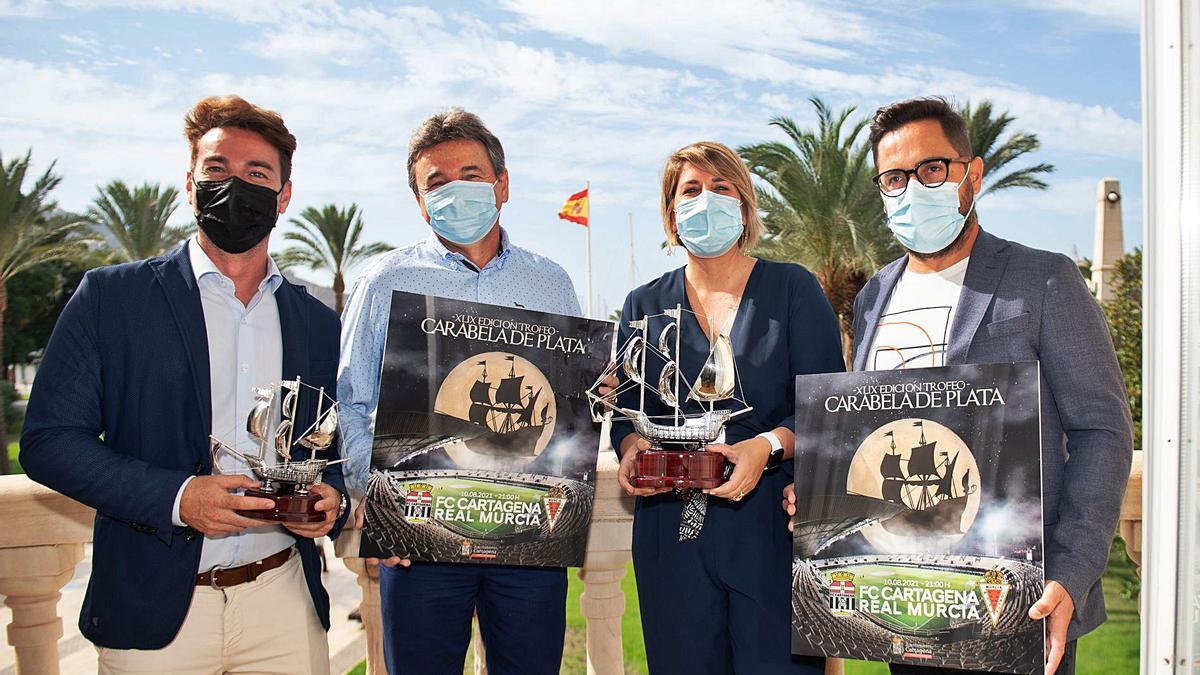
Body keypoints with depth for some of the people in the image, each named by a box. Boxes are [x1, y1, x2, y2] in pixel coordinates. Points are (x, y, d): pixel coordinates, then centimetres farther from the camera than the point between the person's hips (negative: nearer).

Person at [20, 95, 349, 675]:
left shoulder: (318, 323, 8)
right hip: (152, 606, -2)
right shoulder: (109, 296, -1)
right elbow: (48, 440, -5)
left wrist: (332, 497, -8)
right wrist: (175, 497, -17)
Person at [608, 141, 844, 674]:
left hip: (773, 529, -2)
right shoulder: (644, 305, 13)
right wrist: (631, 446, -9)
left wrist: (769, 446, -20)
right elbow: (625, 411, 13)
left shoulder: (793, 289, 5)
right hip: (672, 532, 2)